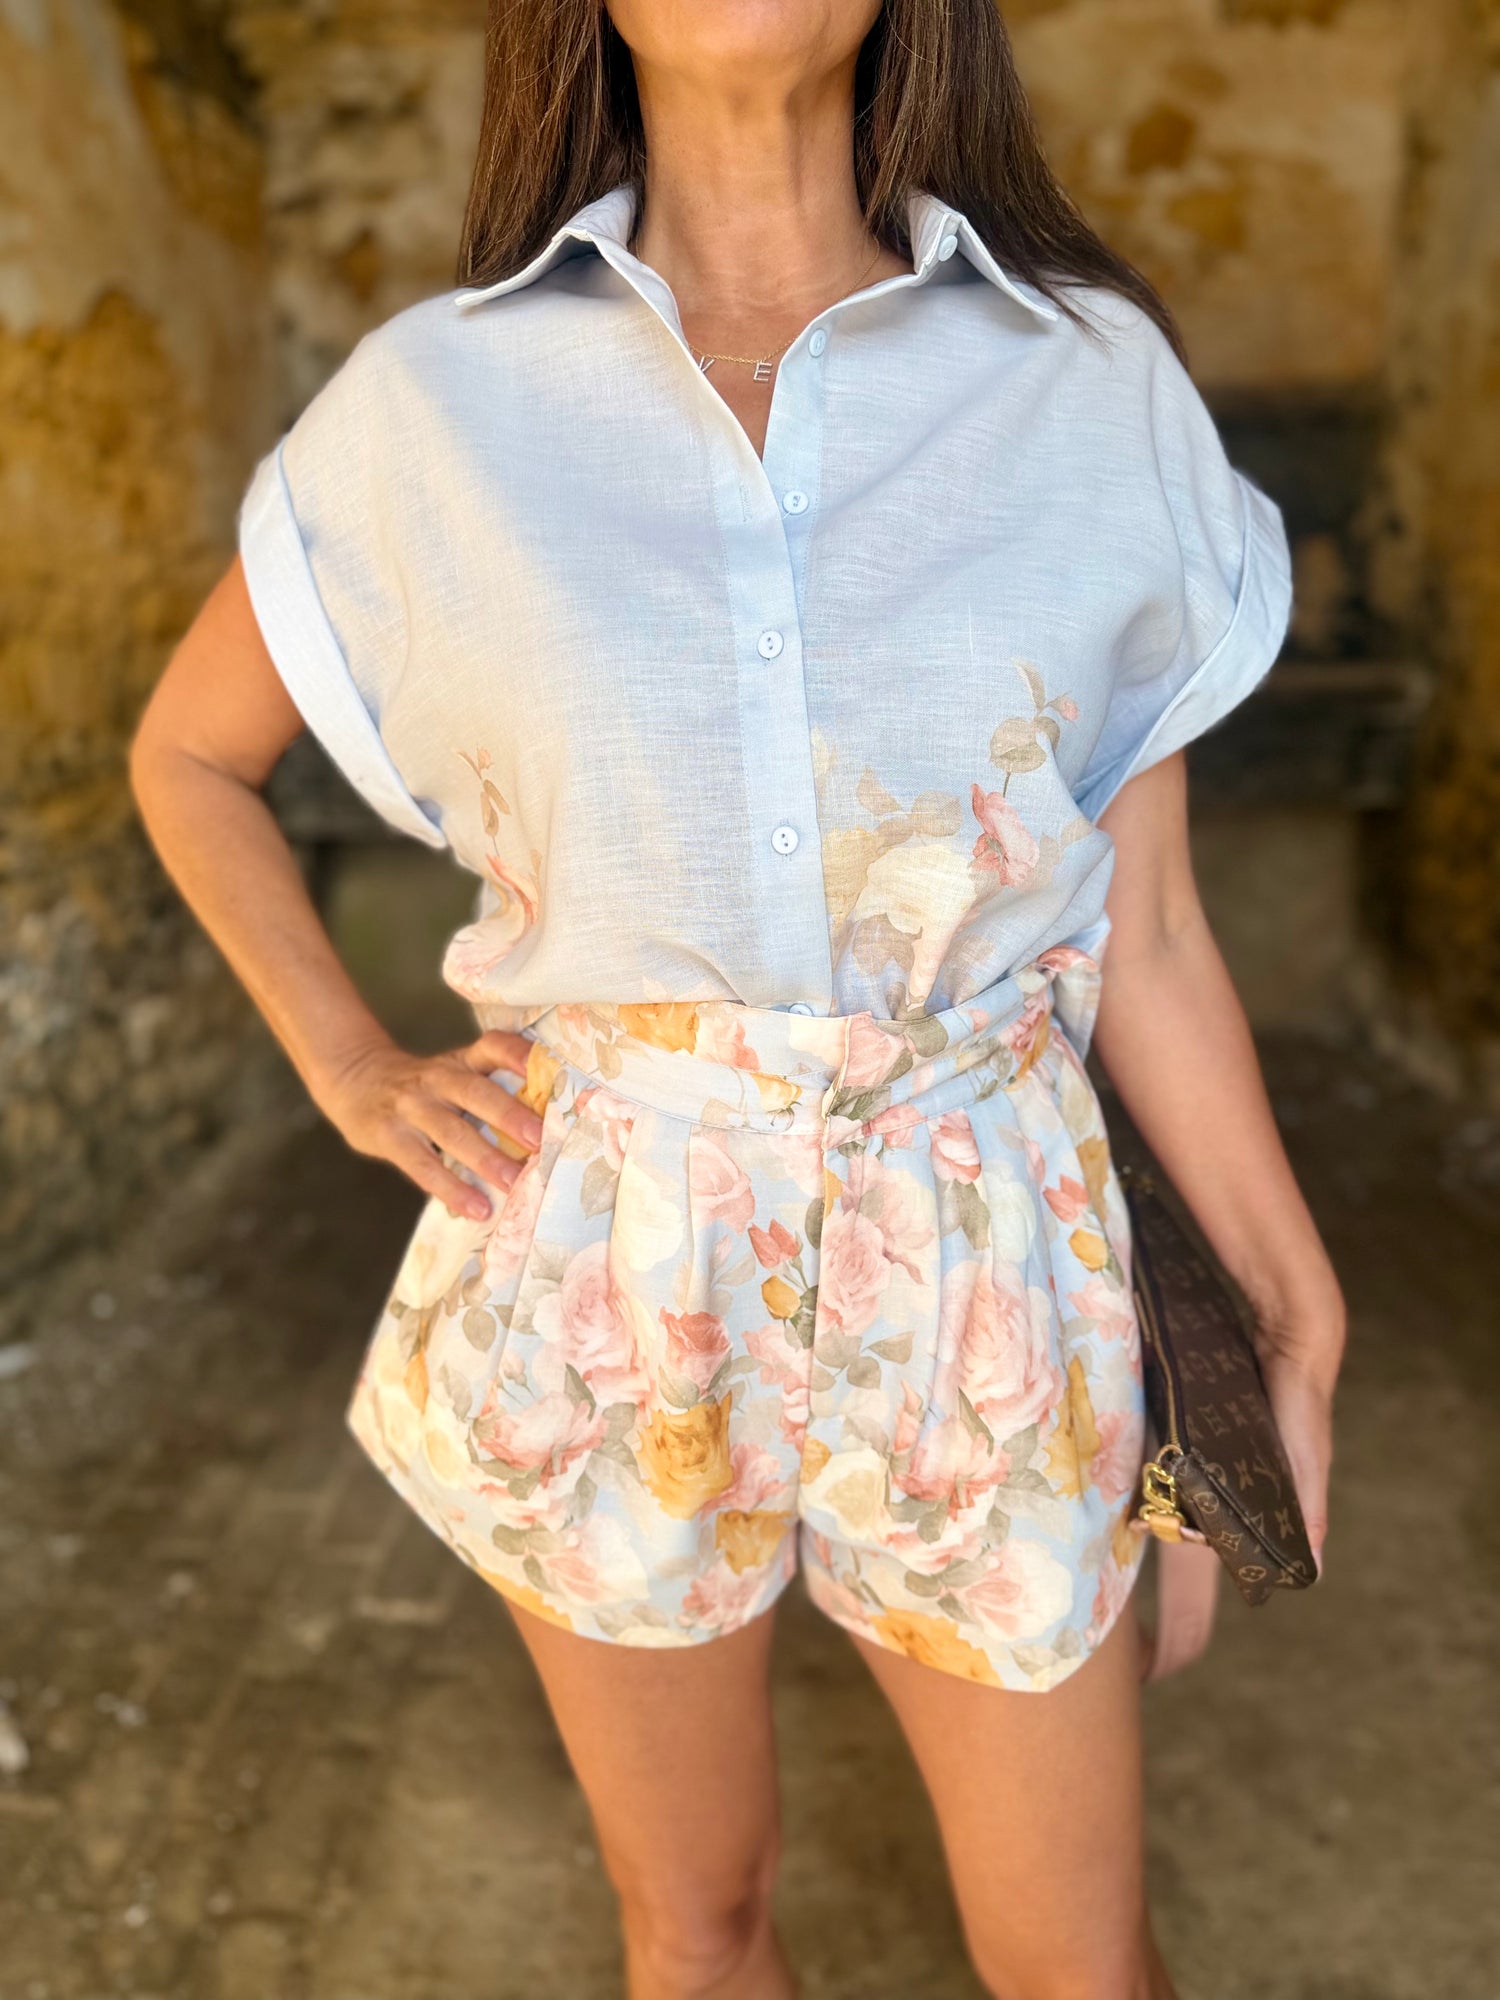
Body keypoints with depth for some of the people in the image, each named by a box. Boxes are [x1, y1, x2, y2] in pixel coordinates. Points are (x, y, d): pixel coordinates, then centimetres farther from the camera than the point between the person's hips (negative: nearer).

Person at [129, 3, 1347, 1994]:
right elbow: (188, 754, 11)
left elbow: (1145, 931, 1)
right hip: (605, 1286, 0)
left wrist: (1299, 1305, 5)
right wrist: (350, 1072, 1)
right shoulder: (435, 401, -5)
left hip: (977, 1280, 1)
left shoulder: (1095, 379, -4)